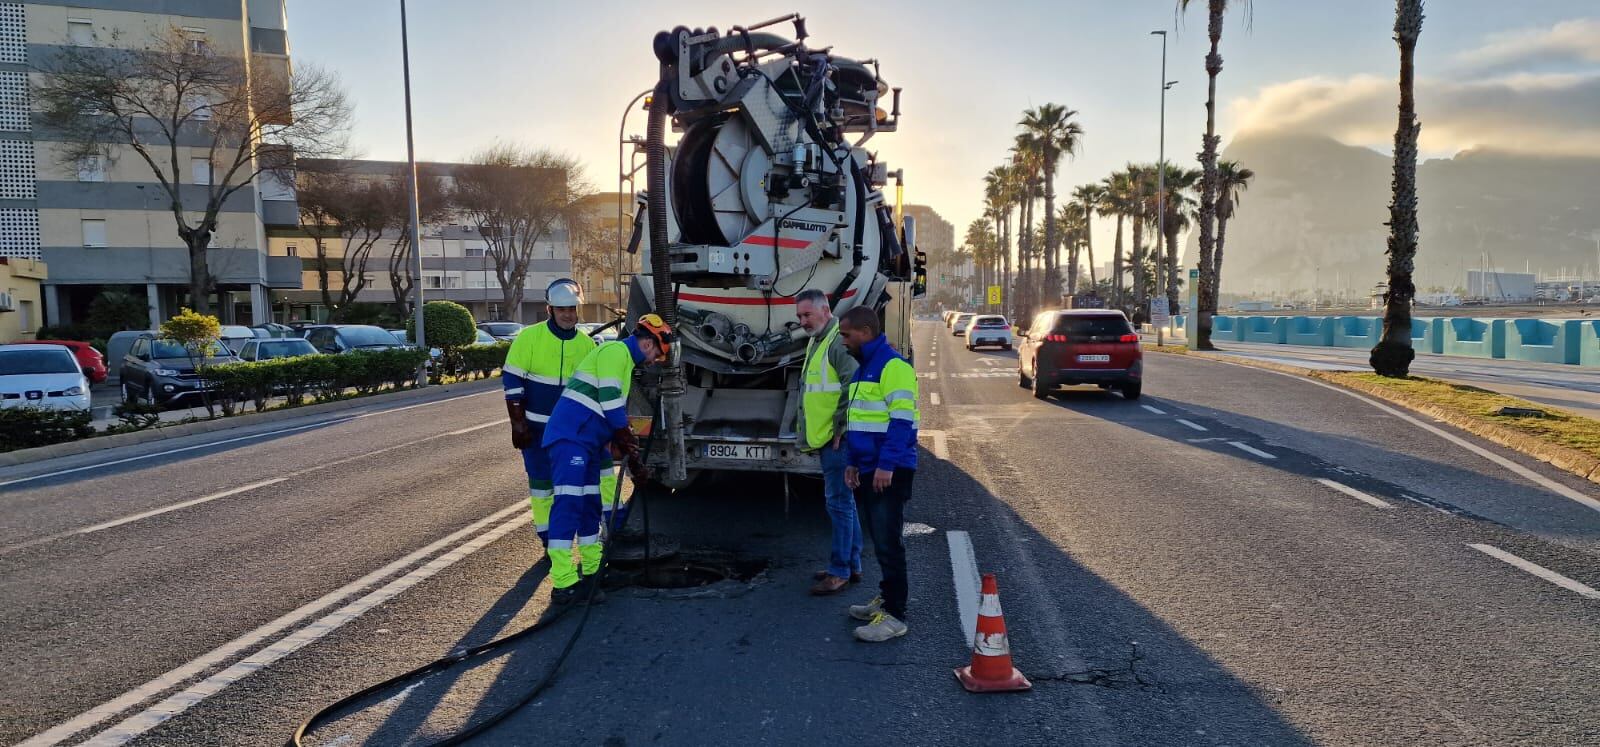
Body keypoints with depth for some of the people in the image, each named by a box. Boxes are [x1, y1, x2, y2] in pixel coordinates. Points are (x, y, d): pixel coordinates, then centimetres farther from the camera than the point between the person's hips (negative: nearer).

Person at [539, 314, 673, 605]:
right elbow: (609, 399, -16)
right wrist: (628, 442, -8)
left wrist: (634, 461, 22)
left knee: (590, 503, 14)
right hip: (571, 436, -11)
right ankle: (564, 584, -17)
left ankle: (591, 570, 25)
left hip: (588, 441, 11)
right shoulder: (616, 351, -7)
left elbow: (616, 412, 26)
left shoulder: (625, 360, 25)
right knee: (569, 503, -14)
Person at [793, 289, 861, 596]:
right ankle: (852, 565, 25)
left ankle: (839, 571, 3)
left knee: (839, 503, -4)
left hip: (837, 440, -11)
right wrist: (813, 433, 20)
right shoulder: (816, 342, 17)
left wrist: (839, 427, -18)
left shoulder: (839, 342, -16)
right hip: (825, 440, 11)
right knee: (843, 502, 16)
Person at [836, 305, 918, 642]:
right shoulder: (863, 369, 18)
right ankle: (887, 597, 28)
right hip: (868, 470, 9)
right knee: (878, 540, 16)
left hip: (889, 473, -9)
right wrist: (853, 462, 18)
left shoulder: (893, 366, -13)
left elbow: (902, 421, -20)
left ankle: (894, 615, 0)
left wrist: (886, 465, -23)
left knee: (888, 542, -6)